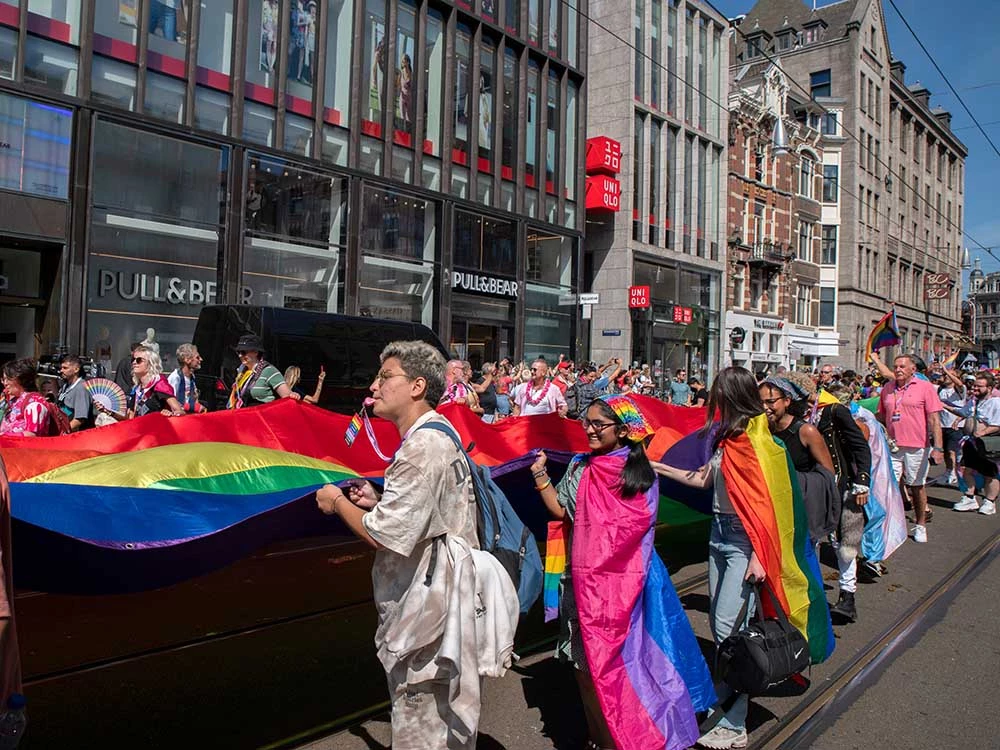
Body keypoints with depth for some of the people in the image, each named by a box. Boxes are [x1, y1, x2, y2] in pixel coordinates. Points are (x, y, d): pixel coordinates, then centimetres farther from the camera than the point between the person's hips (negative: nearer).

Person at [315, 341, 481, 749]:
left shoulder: (422, 446, -21)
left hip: (427, 623, -10)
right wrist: (378, 501, 8)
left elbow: (386, 535, -24)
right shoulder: (442, 436, 11)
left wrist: (338, 502, -7)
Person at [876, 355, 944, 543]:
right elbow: (881, 416, 20)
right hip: (892, 446, 3)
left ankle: (920, 525, 24)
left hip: (917, 447, -3)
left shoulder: (925, 387, -3)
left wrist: (937, 446, -14)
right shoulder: (887, 388, 9)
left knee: (917, 486, 9)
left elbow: (934, 418, -7)